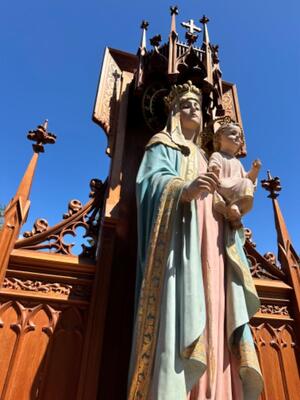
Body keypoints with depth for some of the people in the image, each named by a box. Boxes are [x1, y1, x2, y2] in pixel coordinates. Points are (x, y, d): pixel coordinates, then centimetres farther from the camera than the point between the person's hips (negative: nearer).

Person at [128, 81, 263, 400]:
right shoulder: (163, 144, 16)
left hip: (209, 241, 6)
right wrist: (184, 189, -26)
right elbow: (153, 178, -5)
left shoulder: (204, 157, 35)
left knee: (211, 316, -8)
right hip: (180, 231, -6)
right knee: (180, 308, -22)